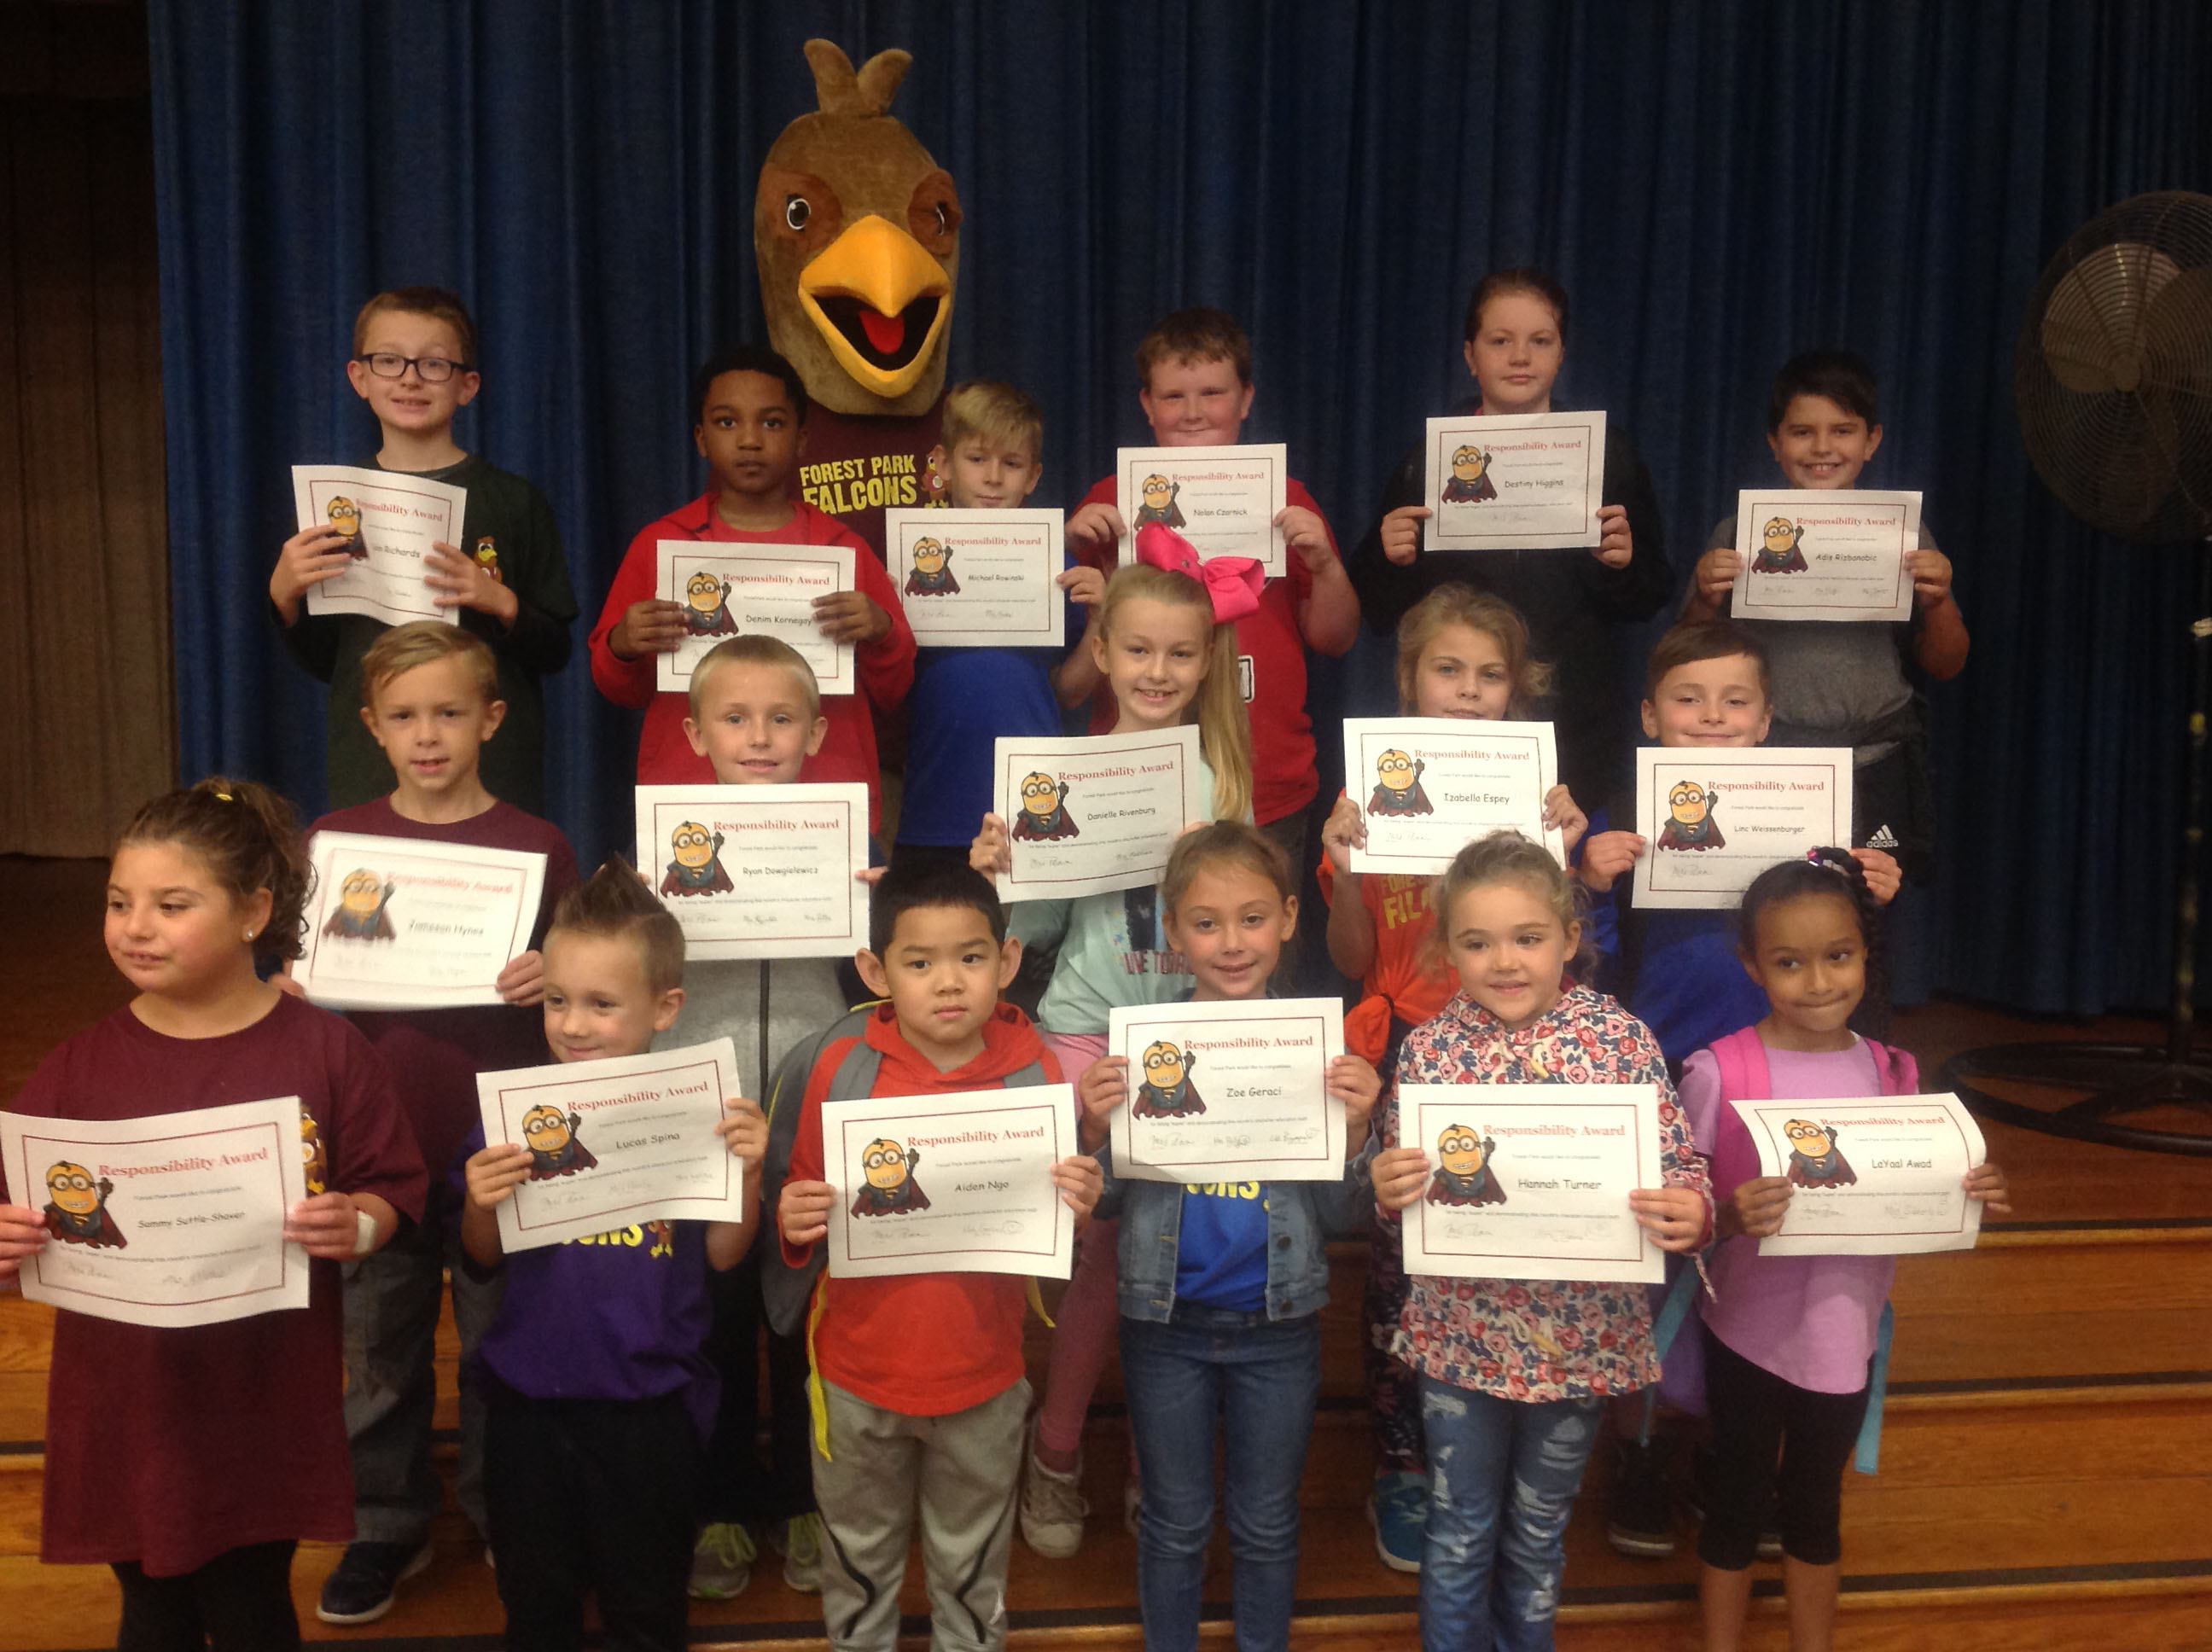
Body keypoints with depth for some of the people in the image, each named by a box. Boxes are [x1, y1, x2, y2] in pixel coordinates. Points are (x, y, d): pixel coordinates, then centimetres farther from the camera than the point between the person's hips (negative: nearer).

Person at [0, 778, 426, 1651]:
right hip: (123, 1415, 2)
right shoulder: (78, 1067, -3)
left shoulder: (325, 1051, -8)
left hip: (266, 1412, -1)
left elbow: (391, 1193, -4)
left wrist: (355, 1226, -25)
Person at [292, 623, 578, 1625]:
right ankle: (385, 1523, 31)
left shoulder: (535, 846, -4)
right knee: (379, 1344, 14)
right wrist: (288, 989, -11)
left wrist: (549, 982, -21)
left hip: (498, 1140, -2)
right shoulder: (335, 839, 2)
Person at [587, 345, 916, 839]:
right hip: (687, 802, 0)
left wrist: (878, 633, -11)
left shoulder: (844, 548, 9)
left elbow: (892, 691, 9)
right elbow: (619, 689, 12)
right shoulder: (658, 544, 8)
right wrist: (622, 648, -9)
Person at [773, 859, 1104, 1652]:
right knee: (859, 1560, 22)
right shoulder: (842, 1066, -11)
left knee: (971, 1569, 21)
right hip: (859, 1375, 0)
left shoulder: (1033, 1073, -9)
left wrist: (1076, 1206, -21)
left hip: (981, 1376, 0)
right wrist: (794, 1222, -22)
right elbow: (802, 1203, -1)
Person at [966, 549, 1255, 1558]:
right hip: (1088, 1028, -1)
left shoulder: (1224, 779, 1)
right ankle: (1057, 1455, 22)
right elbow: (1041, 928, 4)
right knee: (1104, 1239, 1)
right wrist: (999, 877, -14)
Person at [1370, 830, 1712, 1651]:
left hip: (1578, 1334, 0)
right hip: (1459, 1332, 0)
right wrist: (1386, 1189, -22)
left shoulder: (1623, 1039, -10)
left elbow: (1678, 1166, -7)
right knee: (1460, 1530, 15)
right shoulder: (1429, 1047, -7)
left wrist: (1691, 1211, -28)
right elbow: (1404, 1189, 1)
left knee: (1539, 1530, 21)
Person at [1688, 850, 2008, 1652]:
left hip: (1843, 1335, 3)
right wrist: (1728, 1216, -34)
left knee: (1815, 1503, 21)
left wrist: (1973, 1198, -13)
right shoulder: (1719, 1072, -16)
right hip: (1748, 1329, -3)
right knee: (1737, 1501, 14)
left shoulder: (1891, 1073, -3)